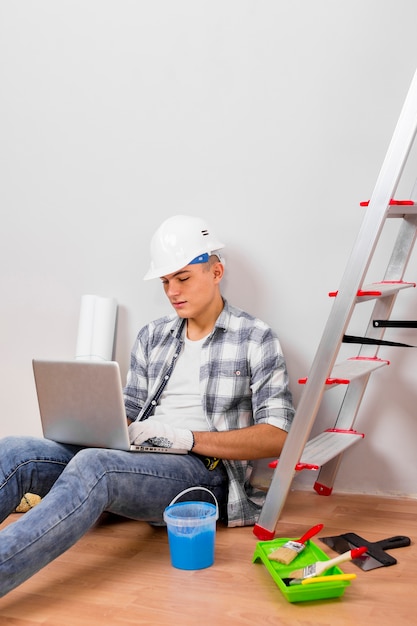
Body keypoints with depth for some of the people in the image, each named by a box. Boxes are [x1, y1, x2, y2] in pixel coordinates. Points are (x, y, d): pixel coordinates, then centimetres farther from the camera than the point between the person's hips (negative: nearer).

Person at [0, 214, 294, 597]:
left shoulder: (256, 339, 3)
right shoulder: (152, 337, 19)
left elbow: (277, 436, -5)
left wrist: (187, 438, -15)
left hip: (203, 470, -5)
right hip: (136, 462, 6)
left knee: (93, 466, -36)